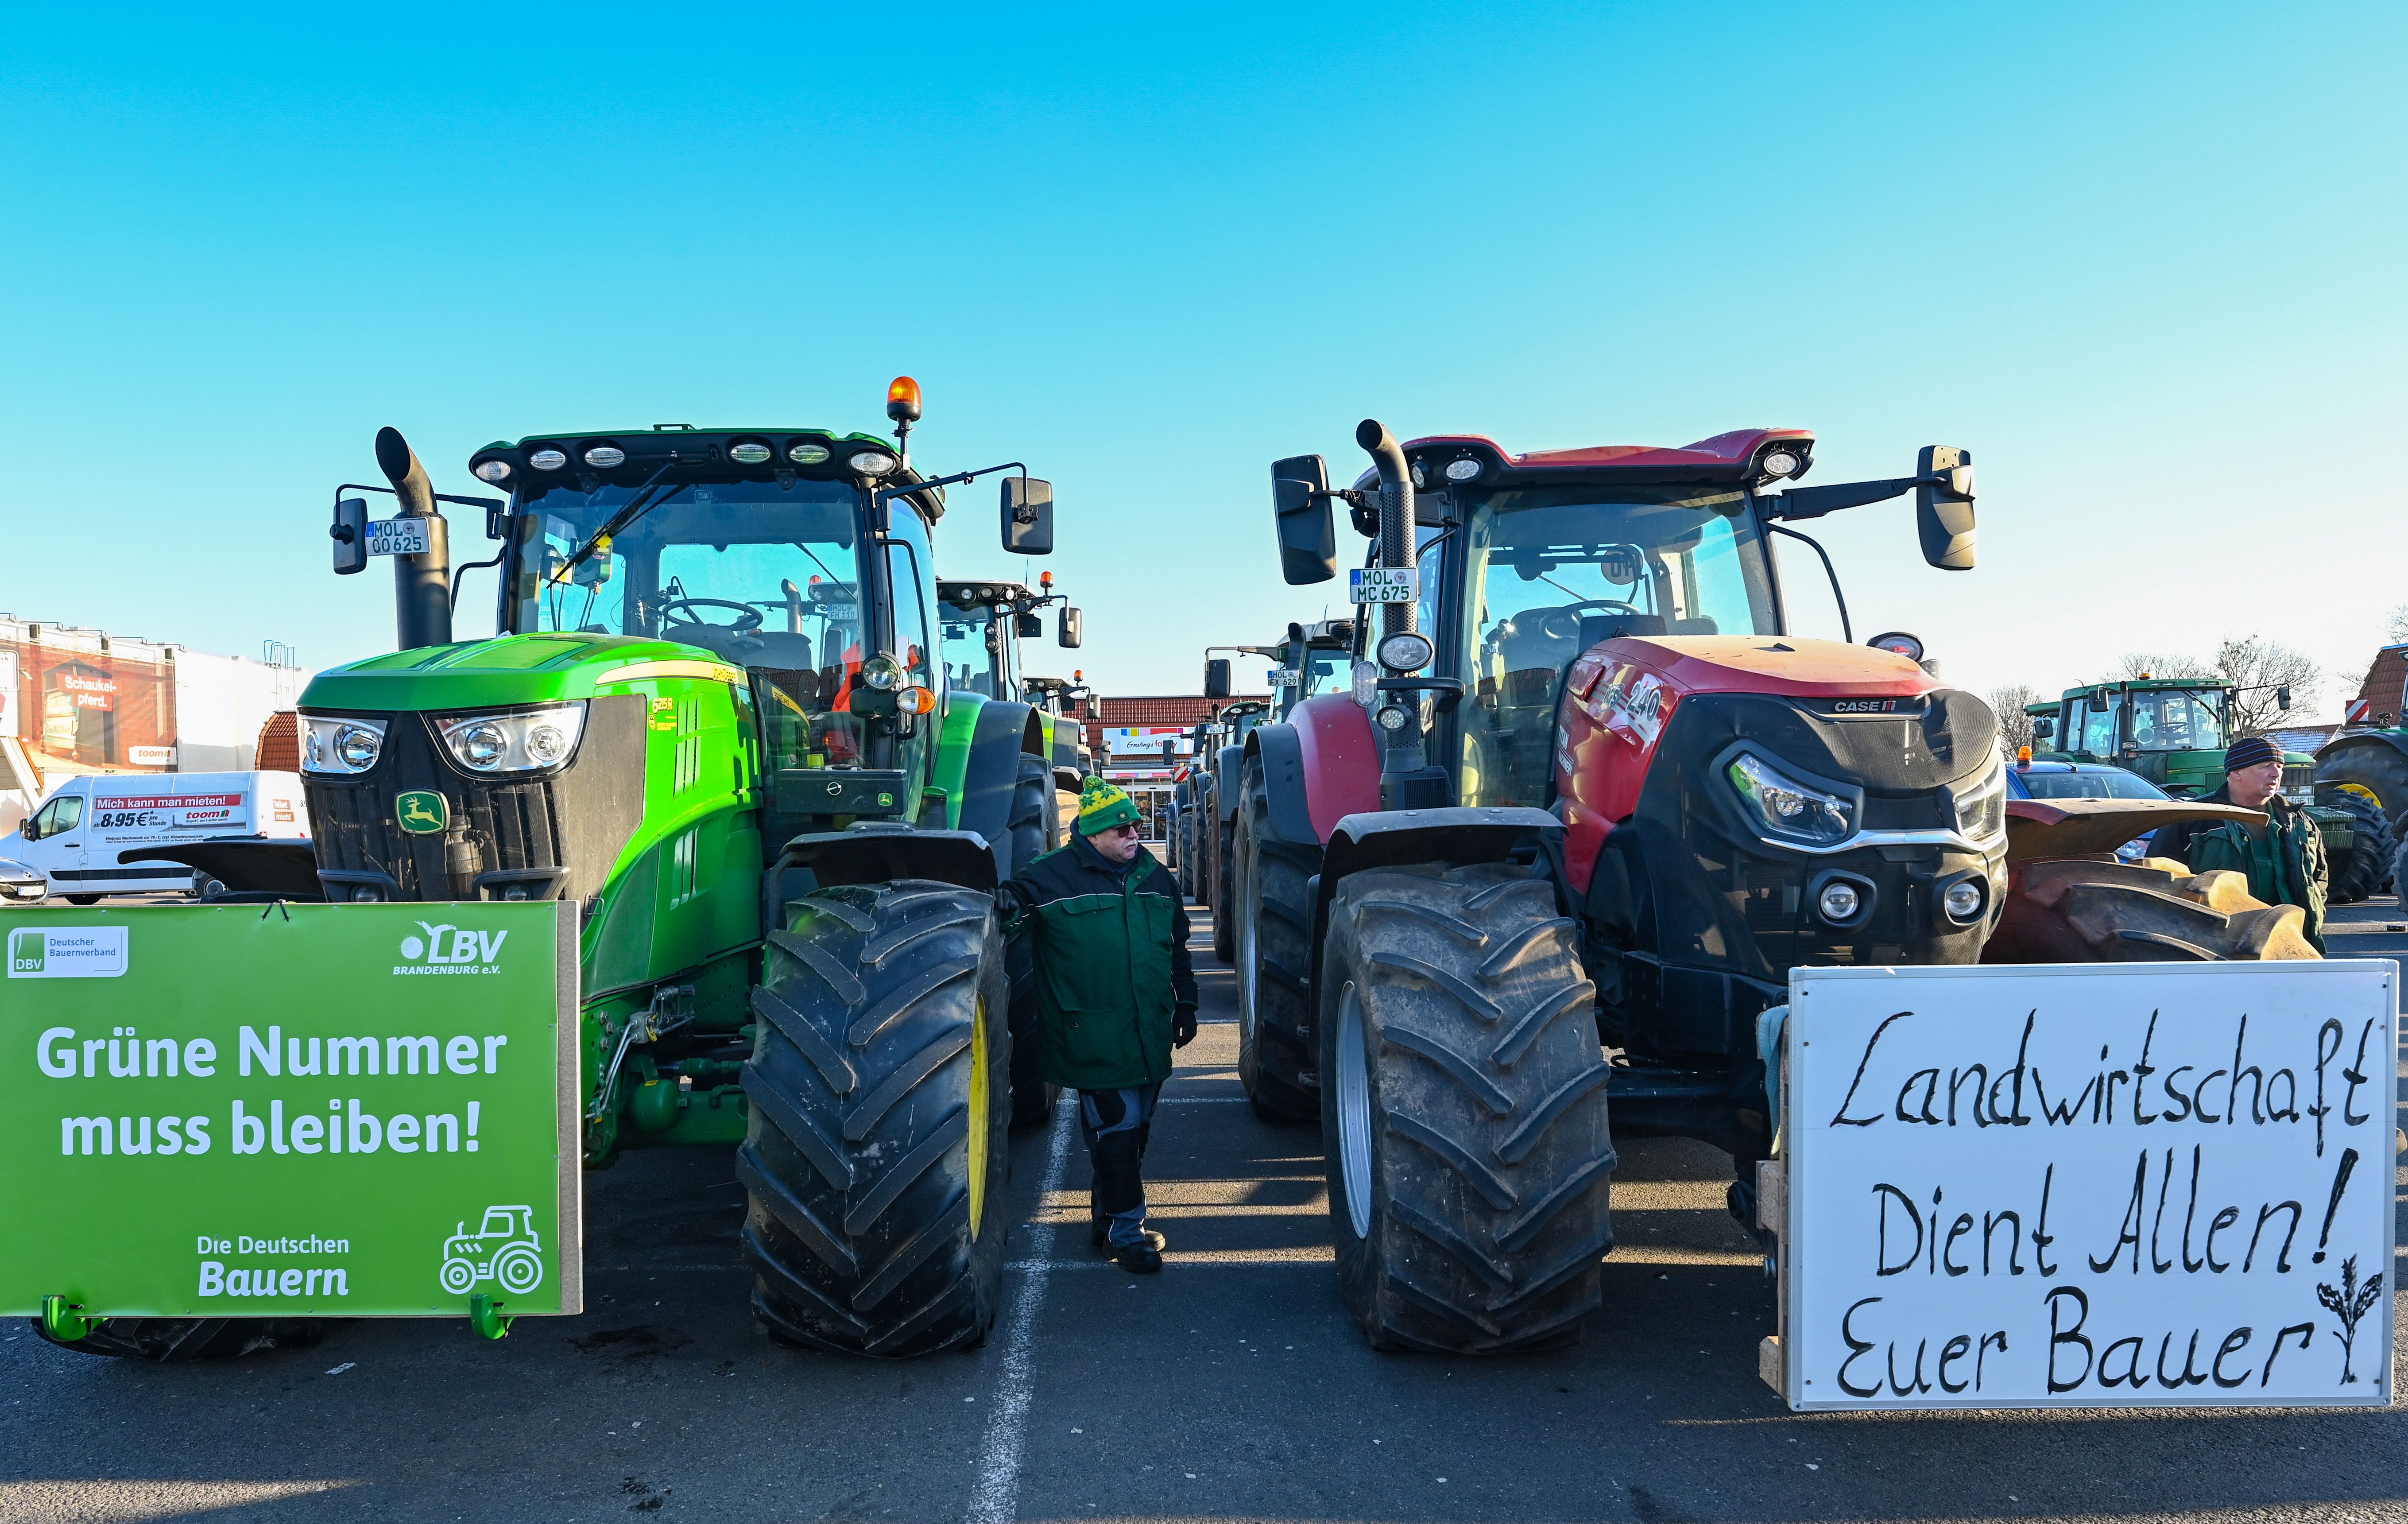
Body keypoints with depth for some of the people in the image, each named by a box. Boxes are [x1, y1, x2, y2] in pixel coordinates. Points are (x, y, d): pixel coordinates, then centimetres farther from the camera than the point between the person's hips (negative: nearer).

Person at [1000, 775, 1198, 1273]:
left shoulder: (1154, 876, 12)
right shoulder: (1053, 876, -6)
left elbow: (1177, 946, 20)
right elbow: (1013, 902, -7)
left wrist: (1185, 1004, 19)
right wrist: (1009, 906, -31)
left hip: (1151, 1039, 6)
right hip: (1095, 1042, -6)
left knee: (1135, 1131, 14)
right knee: (1116, 1131, -6)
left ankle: (1107, 1216, 31)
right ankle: (1125, 1231, 7)